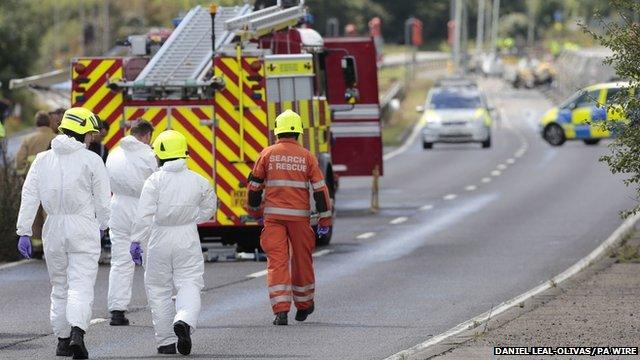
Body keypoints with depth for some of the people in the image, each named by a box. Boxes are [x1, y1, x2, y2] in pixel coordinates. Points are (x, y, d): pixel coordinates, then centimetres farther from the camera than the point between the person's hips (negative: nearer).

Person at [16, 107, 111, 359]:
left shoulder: (43, 159, 4)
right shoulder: (91, 161, -6)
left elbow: (29, 197, 0)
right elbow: (103, 199, -1)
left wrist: (24, 232, 2)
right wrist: (101, 225, 17)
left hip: (53, 229, 4)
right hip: (83, 229, -4)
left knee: (59, 287, 17)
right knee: (81, 286, -7)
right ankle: (77, 333, -28)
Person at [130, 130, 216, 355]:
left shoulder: (154, 181, -10)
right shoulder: (197, 181, 0)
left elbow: (144, 216, -14)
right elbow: (208, 208, 15)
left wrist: (137, 242, -9)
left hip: (159, 239, -1)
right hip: (188, 239, 1)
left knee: (159, 289, 10)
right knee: (189, 285, 0)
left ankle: (165, 341, 12)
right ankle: (184, 321, -30)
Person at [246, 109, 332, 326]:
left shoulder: (268, 154, -1)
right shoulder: (307, 157, 0)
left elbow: (254, 185, 5)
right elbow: (320, 189, -3)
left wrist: (254, 210, 23)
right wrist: (325, 221, 2)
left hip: (273, 216, -1)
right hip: (299, 216, 1)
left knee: (277, 261, -3)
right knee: (302, 259, 16)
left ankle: (281, 310, -16)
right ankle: (304, 305, 32)